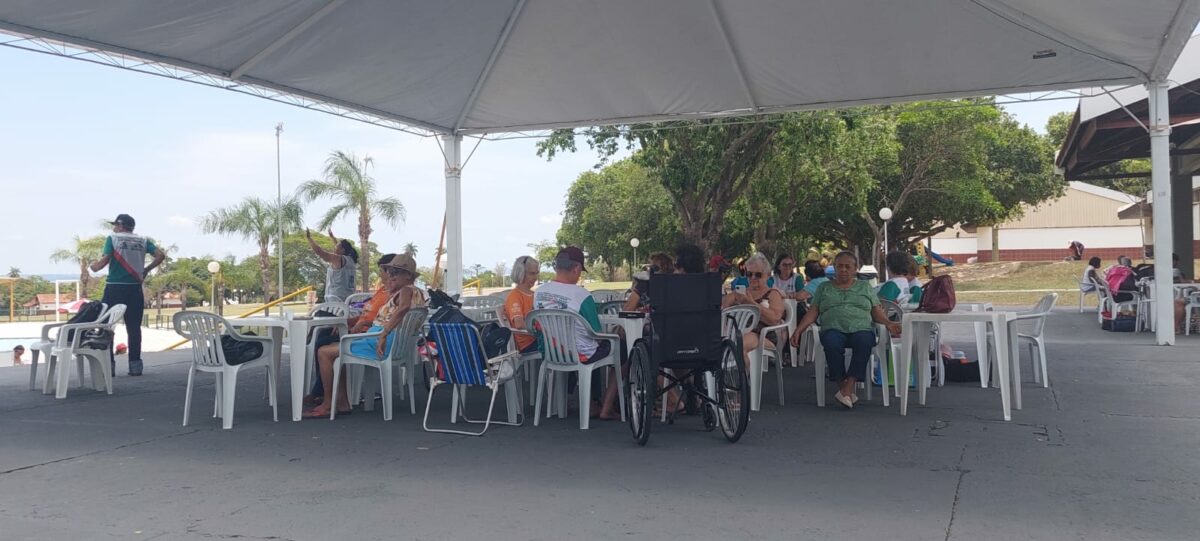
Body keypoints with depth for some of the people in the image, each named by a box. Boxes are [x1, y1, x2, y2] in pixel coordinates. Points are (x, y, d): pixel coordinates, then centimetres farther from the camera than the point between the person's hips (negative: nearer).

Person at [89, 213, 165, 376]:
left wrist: (95, 267, 8)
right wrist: (146, 270, 10)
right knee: (134, 327, 6)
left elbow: (105, 259, -12)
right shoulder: (143, 241, 8)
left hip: (115, 288, -3)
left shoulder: (113, 238, -2)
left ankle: (108, 364, 3)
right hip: (135, 288, 3)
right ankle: (135, 364, 4)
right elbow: (161, 255, -1)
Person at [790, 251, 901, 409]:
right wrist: (798, 330, 0)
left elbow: (877, 312, 16)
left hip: (861, 329, 0)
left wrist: (888, 323, -4)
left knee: (864, 341, -36)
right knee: (831, 342, -36)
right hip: (834, 329, 0)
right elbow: (812, 313, 14)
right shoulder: (824, 288, 21)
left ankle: (848, 388, -38)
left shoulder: (865, 287, 22)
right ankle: (842, 385, -30)